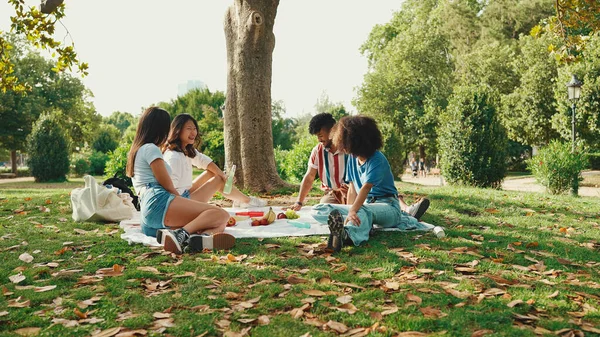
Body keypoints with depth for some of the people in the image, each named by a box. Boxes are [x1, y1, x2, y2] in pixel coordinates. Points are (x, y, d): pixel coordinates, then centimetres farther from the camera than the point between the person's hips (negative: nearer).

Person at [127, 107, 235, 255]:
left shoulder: (135, 151, 32)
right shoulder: (150, 148, 2)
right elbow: (168, 186, 0)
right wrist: (181, 198, 14)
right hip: (158, 203, -9)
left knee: (219, 224, -3)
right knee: (220, 214, -21)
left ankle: (202, 238, -37)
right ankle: (182, 234, -40)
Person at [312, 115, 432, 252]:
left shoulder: (377, 160, -15)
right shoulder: (352, 158, 7)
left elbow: (366, 188, -30)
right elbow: (352, 189, 4)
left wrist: (353, 212, -43)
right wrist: (349, 212, -9)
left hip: (387, 205, -7)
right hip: (365, 205, 7)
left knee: (363, 211, -43)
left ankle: (346, 234, -77)